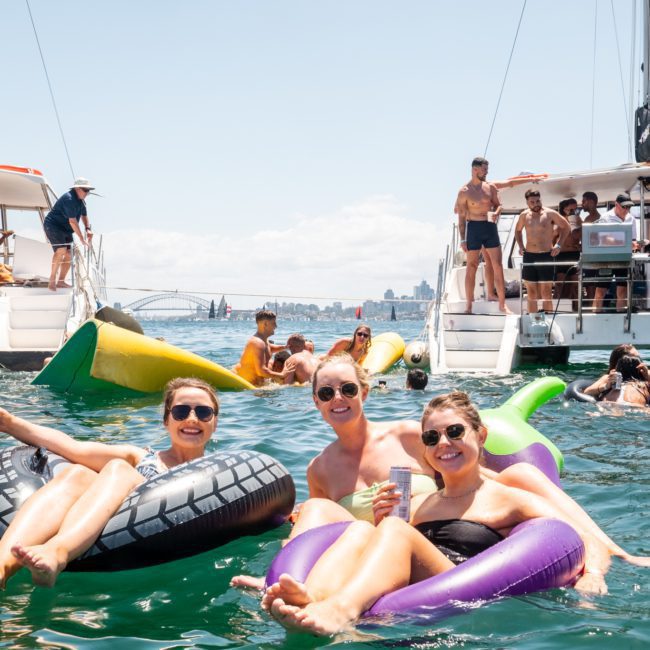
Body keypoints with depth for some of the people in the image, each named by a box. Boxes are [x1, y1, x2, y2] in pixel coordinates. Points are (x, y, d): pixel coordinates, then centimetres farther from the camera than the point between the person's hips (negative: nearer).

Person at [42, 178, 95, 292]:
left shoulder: (81, 200, 7)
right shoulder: (69, 199, -25)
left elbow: (84, 216, 19)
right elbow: (72, 221, -29)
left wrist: (88, 229, 0)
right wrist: (82, 238, -29)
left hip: (65, 229, 10)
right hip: (53, 226, -10)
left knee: (69, 254, 3)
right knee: (61, 250, -26)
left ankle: (61, 281, 12)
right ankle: (52, 281, -23)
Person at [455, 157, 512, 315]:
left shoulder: (490, 187, 6)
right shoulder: (464, 191, -3)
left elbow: (498, 205, 15)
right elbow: (461, 217, -2)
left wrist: (496, 213, -10)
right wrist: (462, 239, -7)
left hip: (490, 226, 3)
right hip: (473, 227, -3)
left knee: (497, 266, 0)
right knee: (471, 267, 2)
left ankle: (502, 304, 4)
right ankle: (469, 305, 9)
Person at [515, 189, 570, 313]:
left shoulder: (549, 214, -5)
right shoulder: (524, 215, 6)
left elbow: (566, 227, 4)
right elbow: (518, 230, 25)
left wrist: (558, 244, -4)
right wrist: (520, 246, 12)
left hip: (546, 256, -4)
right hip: (529, 256, 4)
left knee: (546, 292, -5)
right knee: (531, 292, 6)